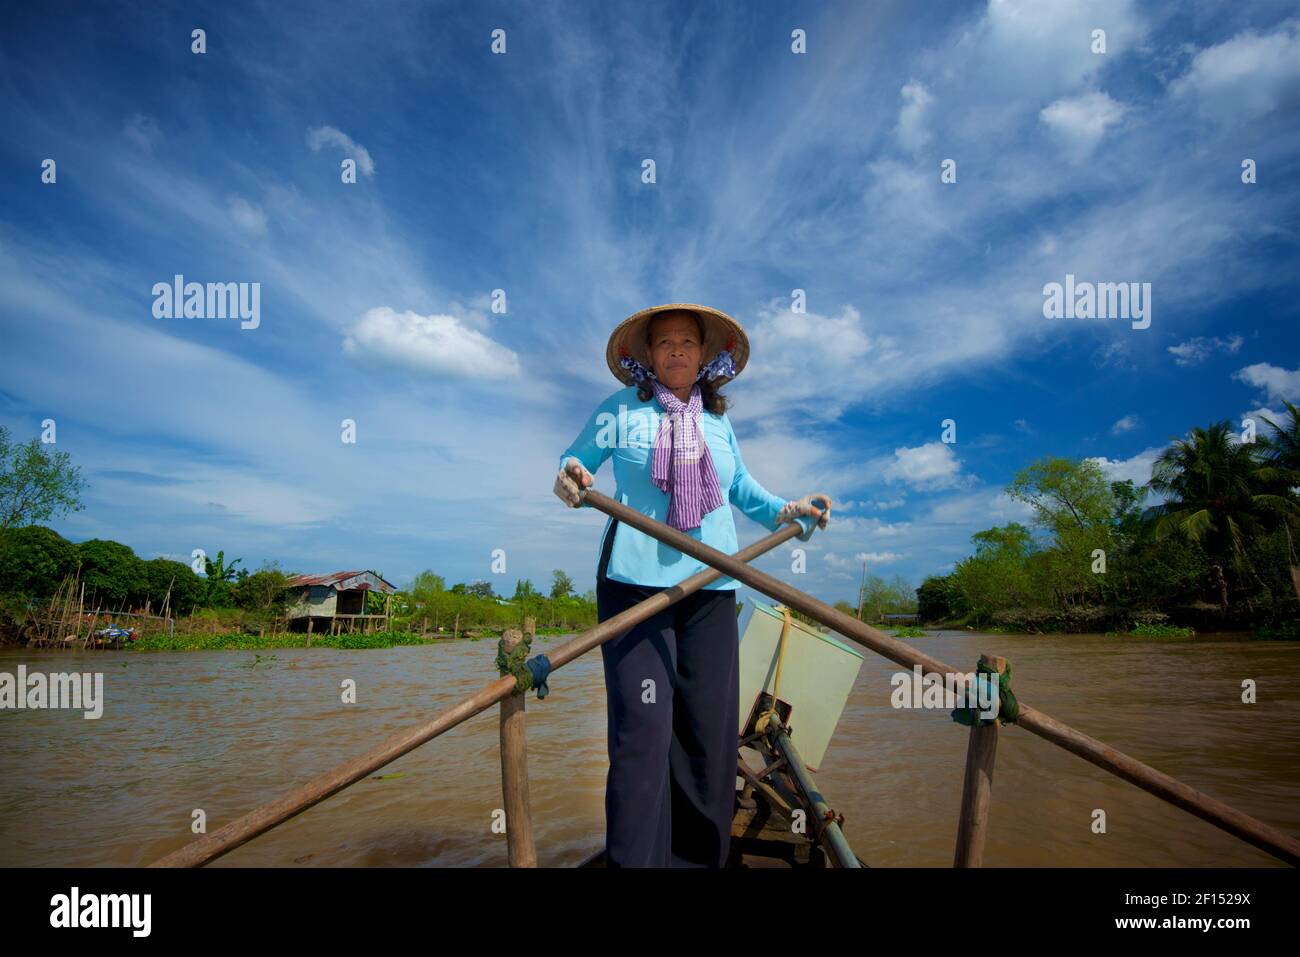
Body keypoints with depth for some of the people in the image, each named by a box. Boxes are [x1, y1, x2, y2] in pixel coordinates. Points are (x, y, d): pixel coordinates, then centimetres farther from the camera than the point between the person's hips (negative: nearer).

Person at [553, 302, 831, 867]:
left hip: (711, 589, 4)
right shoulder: (620, 412, 5)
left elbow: (741, 488, 28)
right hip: (635, 582, -4)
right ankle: (635, 858, 5)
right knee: (643, 730, -9)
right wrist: (568, 481, -15)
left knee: (710, 728, 5)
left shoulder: (719, 423, 16)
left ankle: (700, 855, 21)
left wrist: (786, 511, 13)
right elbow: (572, 462, 8)